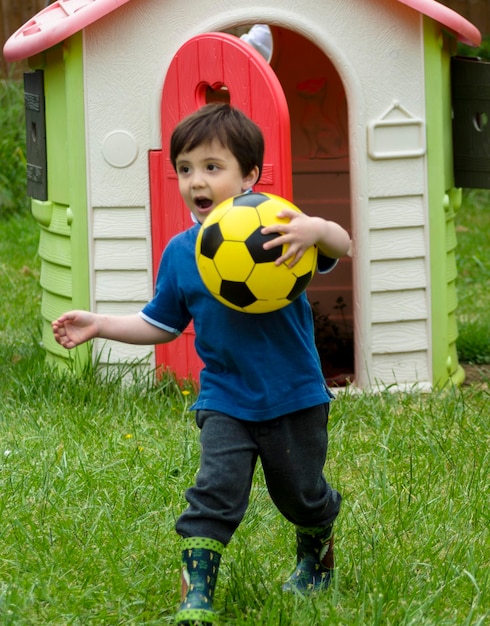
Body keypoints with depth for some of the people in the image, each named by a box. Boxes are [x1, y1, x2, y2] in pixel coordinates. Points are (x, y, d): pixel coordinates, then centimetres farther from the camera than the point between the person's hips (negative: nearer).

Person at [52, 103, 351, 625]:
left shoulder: (277, 230, -13)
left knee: (302, 494, 15)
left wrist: (318, 230, -49)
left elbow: (340, 247, -26)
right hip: (225, 400, 2)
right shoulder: (180, 252, 0)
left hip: (294, 397, -2)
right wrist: (99, 326, 4)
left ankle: (317, 553, 46)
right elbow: (162, 325, 13)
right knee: (215, 492, -14)